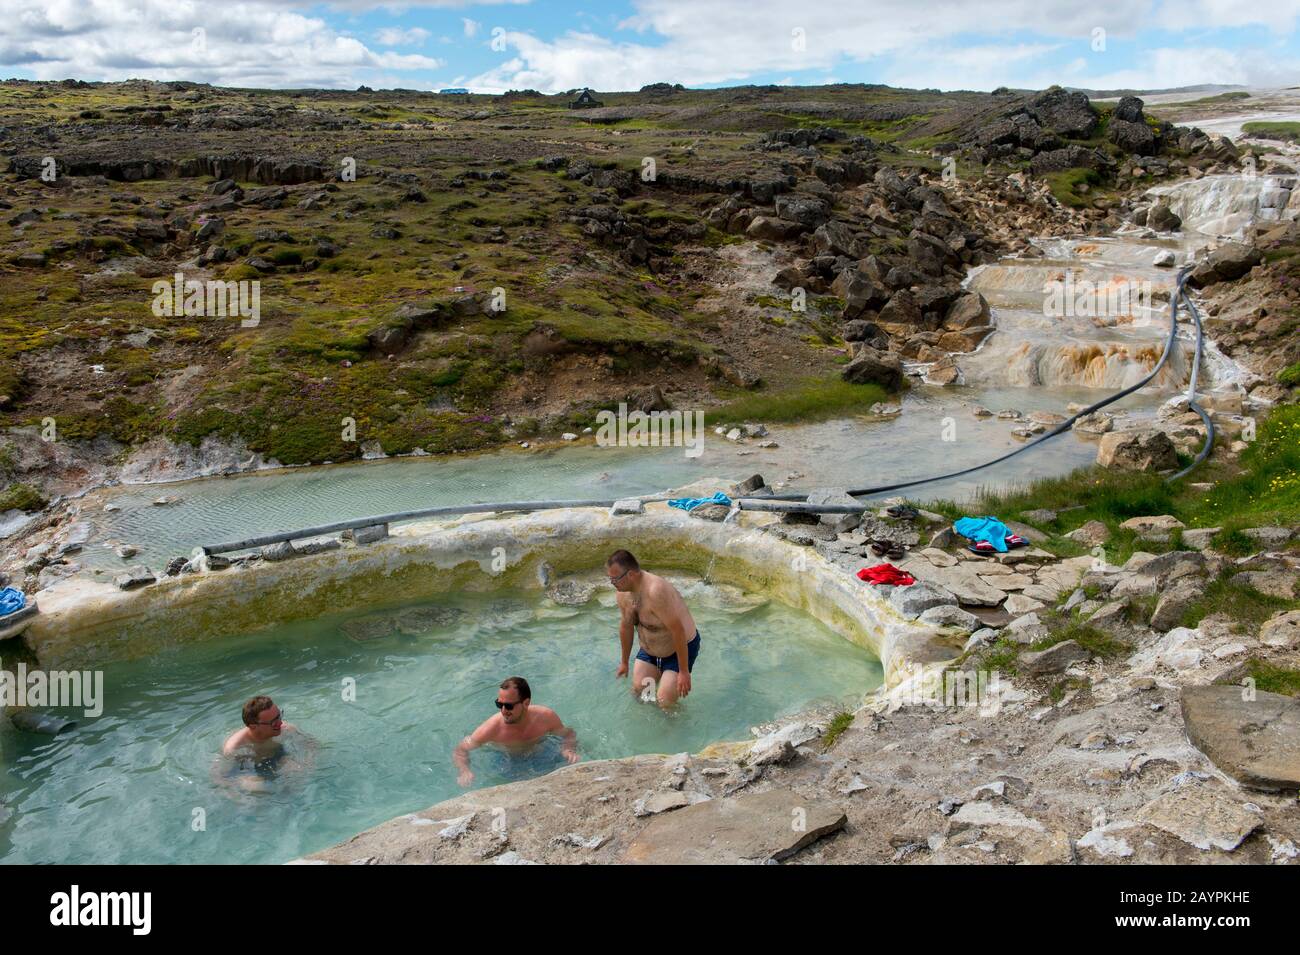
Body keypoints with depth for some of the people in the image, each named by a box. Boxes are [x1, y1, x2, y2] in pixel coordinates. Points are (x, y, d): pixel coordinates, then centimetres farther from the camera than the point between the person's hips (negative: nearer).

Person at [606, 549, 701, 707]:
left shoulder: (656, 591, -37)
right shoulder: (623, 593, -11)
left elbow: (678, 630, -33)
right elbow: (626, 627, 5)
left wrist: (684, 671, -27)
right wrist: (624, 662, 15)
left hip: (682, 647, -7)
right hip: (649, 650, 7)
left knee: (664, 702, -11)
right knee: (637, 691, 3)